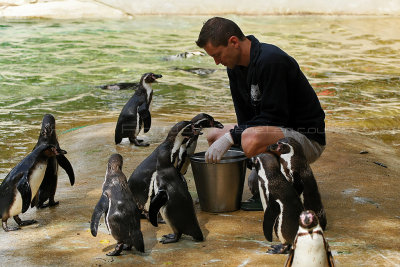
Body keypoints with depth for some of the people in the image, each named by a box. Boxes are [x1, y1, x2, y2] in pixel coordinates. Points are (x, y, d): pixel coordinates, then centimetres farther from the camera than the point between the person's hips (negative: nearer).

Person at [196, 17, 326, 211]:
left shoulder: (271, 60, -24)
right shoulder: (235, 66, 3)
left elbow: (273, 117, -25)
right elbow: (245, 116, 8)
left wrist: (230, 138, -25)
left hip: (308, 138, -9)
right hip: (276, 131, 9)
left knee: (251, 139, -37)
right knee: (214, 136, 10)